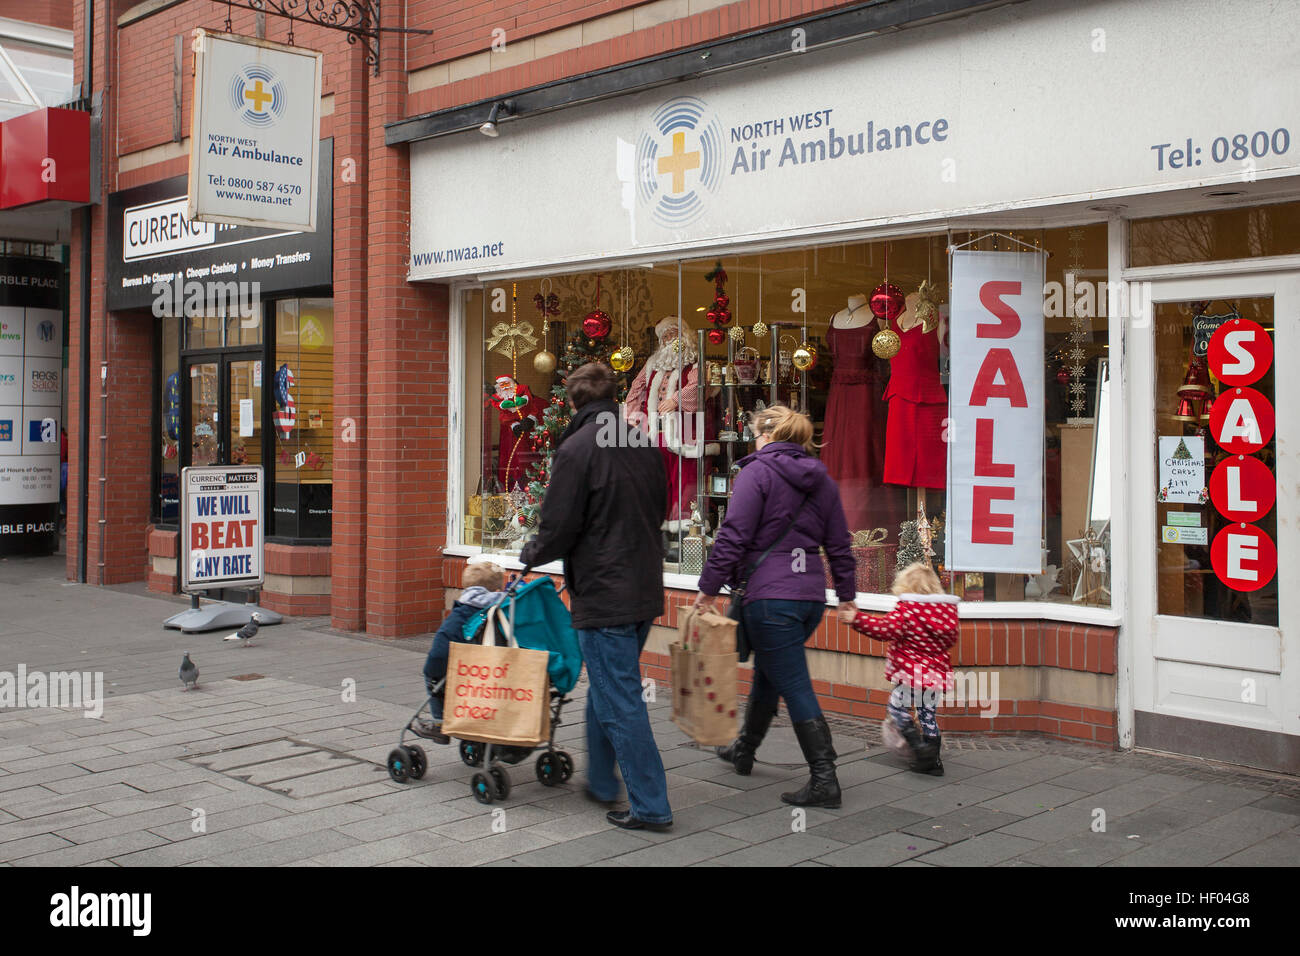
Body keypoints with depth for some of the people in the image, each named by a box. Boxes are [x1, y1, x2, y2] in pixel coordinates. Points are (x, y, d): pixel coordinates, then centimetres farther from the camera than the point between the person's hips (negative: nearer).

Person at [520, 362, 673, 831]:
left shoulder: (577, 448, -14)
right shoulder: (645, 444, 7)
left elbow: (558, 529, -14)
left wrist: (531, 554, 6)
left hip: (603, 595, -8)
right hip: (645, 589, 8)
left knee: (619, 702, -1)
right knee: (606, 689, 22)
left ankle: (650, 806, 2)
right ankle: (600, 782, 33)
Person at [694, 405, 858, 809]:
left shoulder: (757, 471, -7)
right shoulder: (821, 479, 14)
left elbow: (733, 536, -14)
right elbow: (839, 545, 17)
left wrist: (709, 587, -8)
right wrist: (846, 596, 25)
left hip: (770, 596, -8)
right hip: (811, 595, 8)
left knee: (795, 686, -5)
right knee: (767, 673, 24)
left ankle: (824, 781, -5)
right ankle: (744, 749, 41)